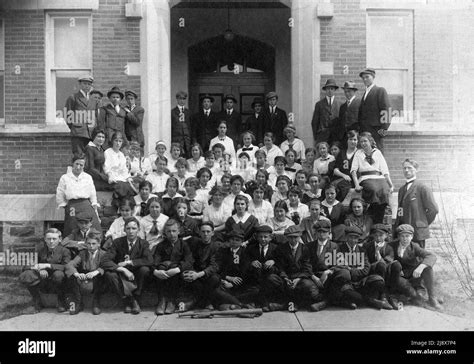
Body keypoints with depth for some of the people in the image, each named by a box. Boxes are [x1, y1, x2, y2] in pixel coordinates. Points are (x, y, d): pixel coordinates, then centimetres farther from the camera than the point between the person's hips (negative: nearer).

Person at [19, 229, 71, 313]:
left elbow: (67, 267, -20)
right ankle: (37, 302, -2)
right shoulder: (41, 249, 7)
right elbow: (38, 264, 12)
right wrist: (41, 270, -15)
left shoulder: (64, 251, -6)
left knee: (58, 274, -38)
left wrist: (47, 265, -28)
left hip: (57, 283, -4)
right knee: (23, 276, -20)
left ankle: (61, 303, -14)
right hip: (43, 281, 4)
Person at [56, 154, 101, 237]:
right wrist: (67, 207, 3)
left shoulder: (88, 177, 14)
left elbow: (93, 196, 14)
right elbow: (59, 199, 9)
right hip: (72, 207, -1)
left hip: (87, 206, 2)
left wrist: (95, 212, 8)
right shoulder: (65, 178, 7)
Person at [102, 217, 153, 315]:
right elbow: (106, 261, -16)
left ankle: (136, 300, -12)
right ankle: (127, 300, -15)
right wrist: (123, 270, -29)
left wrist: (128, 262, -25)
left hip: (136, 277, 0)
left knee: (145, 269, -31)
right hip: (121, 276, 0)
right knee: (109, 274, -30)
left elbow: (149, 260, -24)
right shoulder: (118, 242, -6)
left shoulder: (143, 243, -6)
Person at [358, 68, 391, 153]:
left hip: (376, 130, -7)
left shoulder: (380, 90, 1)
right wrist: (360, 129, 13)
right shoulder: (365, 93, 23)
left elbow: (386, 109, -8)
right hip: (364, 131, 7)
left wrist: (384, 127, -16)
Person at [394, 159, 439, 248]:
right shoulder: (402, 189, 18)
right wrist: (397, 226, 9)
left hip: (417, 232, -6)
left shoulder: (422, 188, -5)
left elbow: (433, 209, -9)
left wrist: (424, 223, -3)